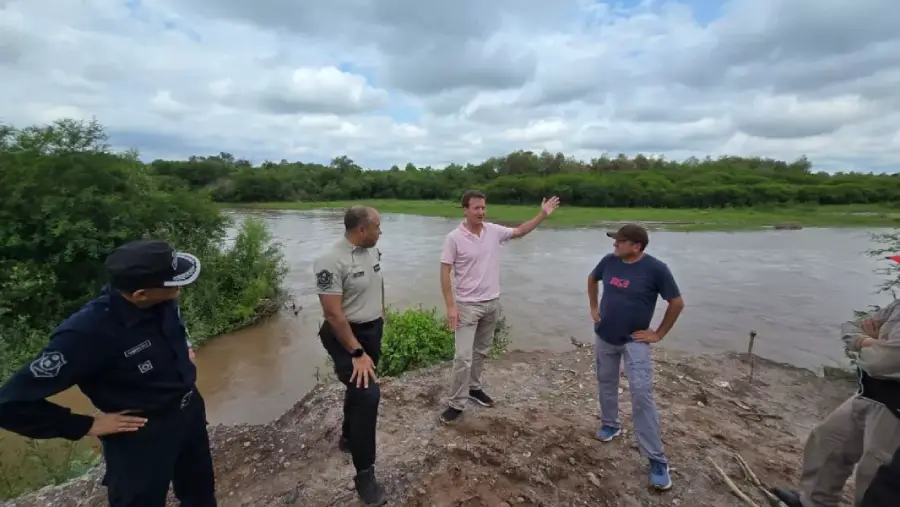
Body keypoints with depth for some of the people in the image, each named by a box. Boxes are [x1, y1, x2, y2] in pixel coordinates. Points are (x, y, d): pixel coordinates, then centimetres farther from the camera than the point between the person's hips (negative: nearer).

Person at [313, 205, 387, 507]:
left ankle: (349, 437, 48)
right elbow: (333, 313, -26)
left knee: (358, 390, 22)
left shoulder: (373, 251, 0)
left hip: (373, 330, 8)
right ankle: (364, 474, 3)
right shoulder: (331, 261, -24)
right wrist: (357, 353, -24)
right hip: (347, 336, -8)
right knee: (367, 394, -14)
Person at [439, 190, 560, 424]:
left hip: (492, 303, 5)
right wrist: (450, 306, -18)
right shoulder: (454, 238, -15)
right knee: (463, 357, -4)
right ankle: (457, 403, 10)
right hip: (467, 305, -5)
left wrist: (543, 215, 6)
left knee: (481, 351, 19)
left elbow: (519, 231, 15)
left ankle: (474, 387, 37)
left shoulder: (494, 231, 0)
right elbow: (445, 273, -14)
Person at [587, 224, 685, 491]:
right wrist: (593, 308, 10)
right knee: (606, 384, 18)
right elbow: (592, 279, 15)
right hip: (604, 338, 5)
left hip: (634, 341, -4)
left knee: (642, 396, -8)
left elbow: (677, 303, -8)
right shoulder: (609, 261, -6)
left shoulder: (655, 268, -18)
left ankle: (657, 459, 4)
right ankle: (610, 424, 42)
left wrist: (659, 334, -6)